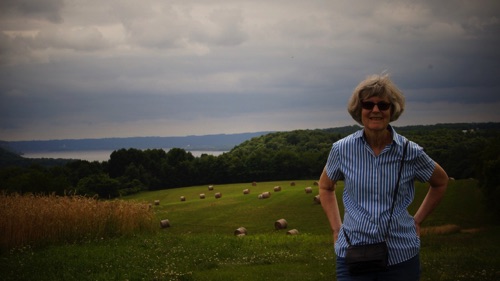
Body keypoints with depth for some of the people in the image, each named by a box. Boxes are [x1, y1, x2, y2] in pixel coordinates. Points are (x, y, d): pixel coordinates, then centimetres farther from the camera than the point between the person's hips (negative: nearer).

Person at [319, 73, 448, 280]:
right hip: (352, 254, 0)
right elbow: (325, 187, 15)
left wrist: (417, 220, 9)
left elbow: (440, 182, 13)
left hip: (401, 256, 0)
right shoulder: (342, 149, -3)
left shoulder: (411, 153, -5)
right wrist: (336, 228, 6)